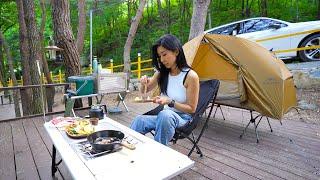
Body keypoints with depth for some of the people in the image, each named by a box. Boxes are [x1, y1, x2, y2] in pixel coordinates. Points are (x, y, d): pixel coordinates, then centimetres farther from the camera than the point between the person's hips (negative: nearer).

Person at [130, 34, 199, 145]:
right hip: (164, 116, 4)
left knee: (164, 115, -38)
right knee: (139, 120, -27)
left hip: (182, 118, -4)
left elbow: (191, 109, -9)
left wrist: (170, 102, -24)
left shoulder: (190, 76, -14)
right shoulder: (162, 73, 3)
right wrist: (143, 84, -9)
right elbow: (144, 92, 15)